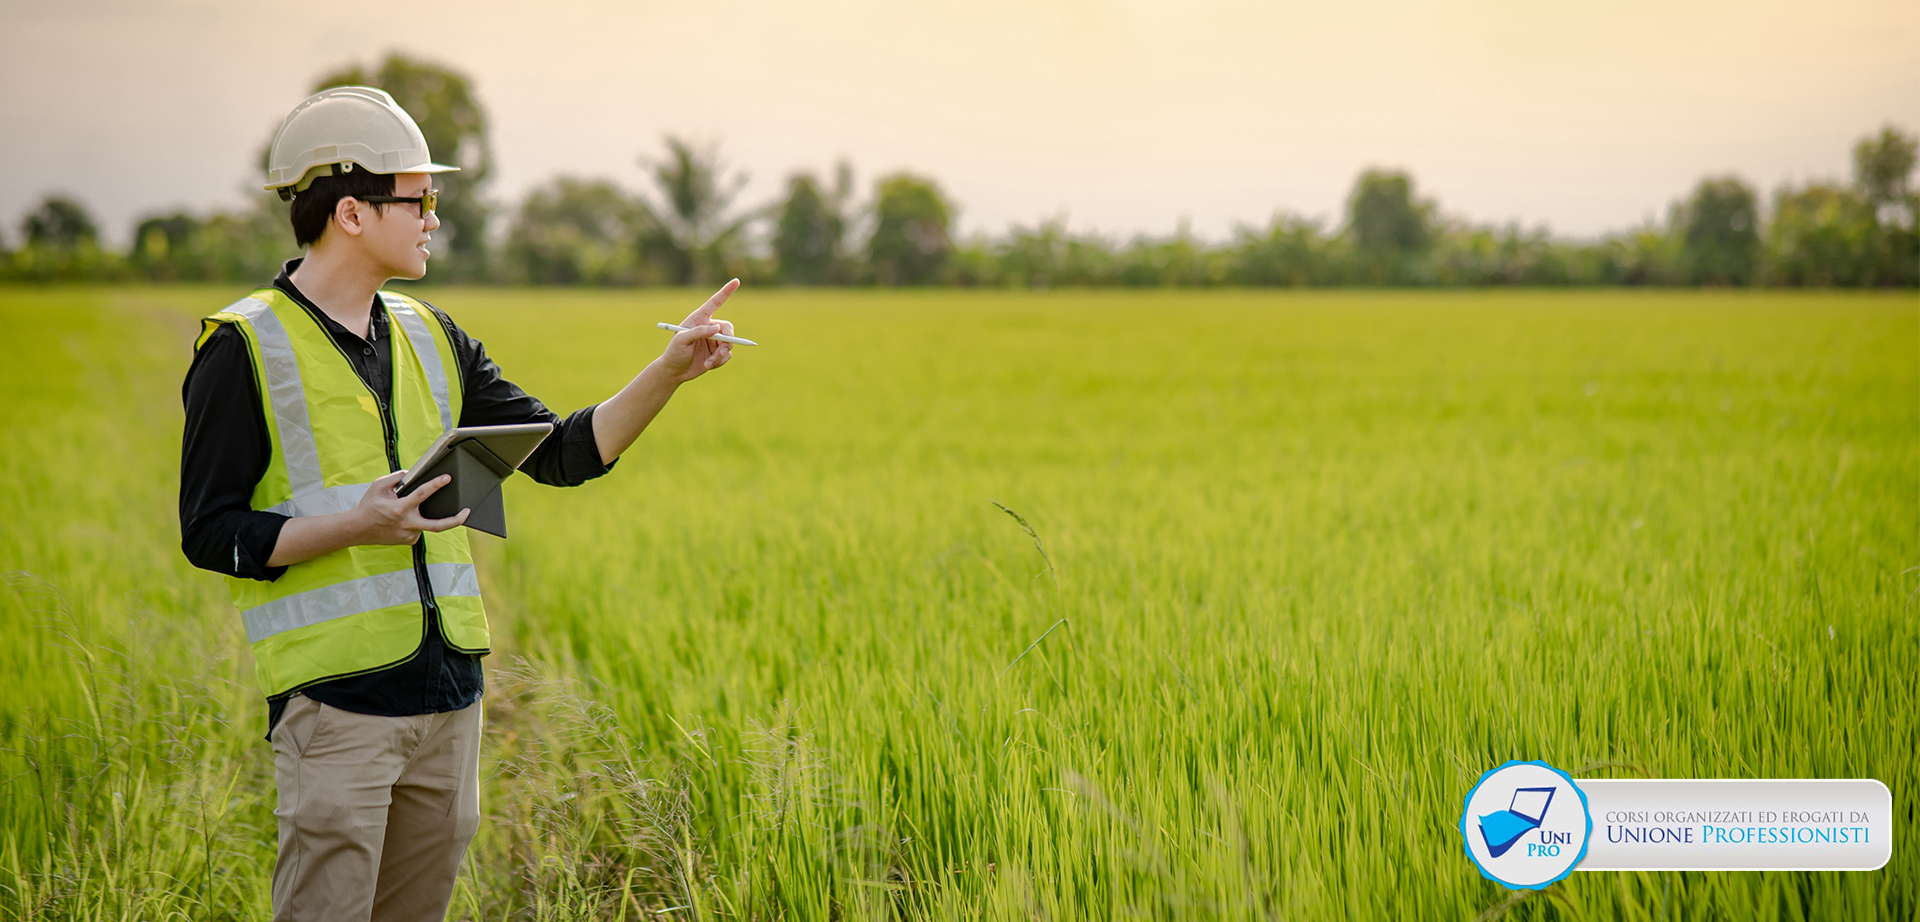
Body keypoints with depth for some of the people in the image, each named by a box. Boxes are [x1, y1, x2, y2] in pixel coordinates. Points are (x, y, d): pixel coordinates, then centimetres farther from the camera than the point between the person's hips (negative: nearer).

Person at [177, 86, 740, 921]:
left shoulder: (430, 339, 15)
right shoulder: (244, 350, -4)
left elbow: (562, 453, 14)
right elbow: (210, 531, -6)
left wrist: (669, 372, 3)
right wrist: (353, 526, -20)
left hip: (448, 691, 7)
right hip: (336, 695, -6)